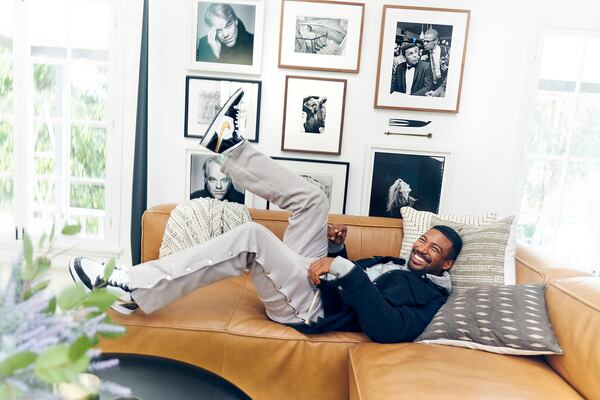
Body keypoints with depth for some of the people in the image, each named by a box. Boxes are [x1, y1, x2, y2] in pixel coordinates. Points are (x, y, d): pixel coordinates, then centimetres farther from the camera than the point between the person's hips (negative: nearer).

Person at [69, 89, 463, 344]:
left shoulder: (429, 293, 0)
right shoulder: (395, 263, 27)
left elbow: (387, 329, -22)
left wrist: (345, 270, -26)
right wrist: (338, 248, 10)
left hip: (312, 306, -8)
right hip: (307, 280, 9)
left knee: (252, 236, -30)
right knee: (311, 198, 2)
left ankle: (131, 287, -24)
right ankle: (229, 145, 5)